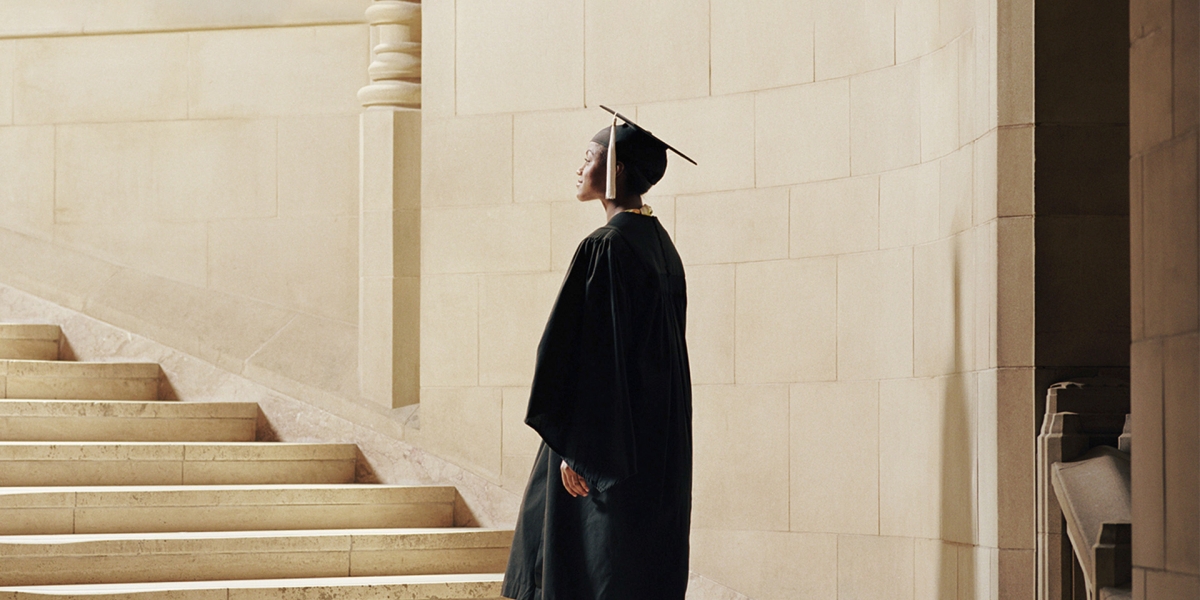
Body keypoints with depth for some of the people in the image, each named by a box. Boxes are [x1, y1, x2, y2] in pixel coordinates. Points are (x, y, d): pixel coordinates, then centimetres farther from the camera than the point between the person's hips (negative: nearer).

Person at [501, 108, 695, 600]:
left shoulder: (605, 248, -16)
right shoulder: (660, 244, 12)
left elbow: (591, 351, -20)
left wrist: (573, 445, -19)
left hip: (613, 435, -9)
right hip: (659, 441, 9)